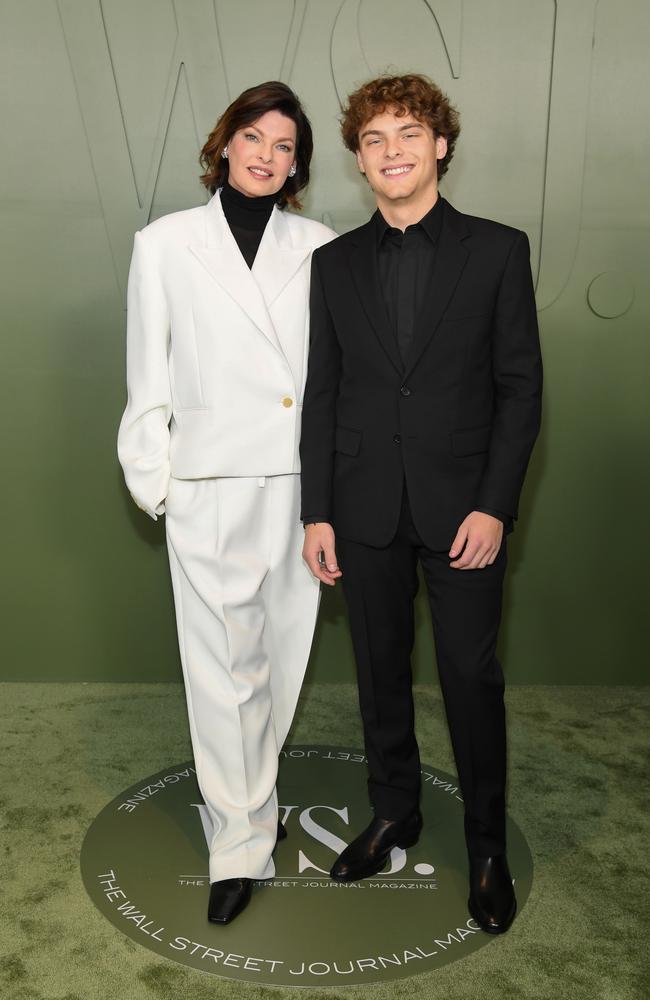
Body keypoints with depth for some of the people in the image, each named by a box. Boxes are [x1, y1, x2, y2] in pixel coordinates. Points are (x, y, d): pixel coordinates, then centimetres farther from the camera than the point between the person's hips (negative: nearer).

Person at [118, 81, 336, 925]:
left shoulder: (319, 248, 6)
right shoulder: (166, 245, 4)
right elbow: (149, 376, 5)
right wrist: (154, 476, 1)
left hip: (301, 484, 2)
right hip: (211, 486, -2)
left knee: (280, 655, 12)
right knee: (225, 664, 1)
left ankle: (248, 790, 36)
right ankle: (242, 840, 15)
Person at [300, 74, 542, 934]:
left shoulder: (497, 249, 0)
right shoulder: (335, 262, 7)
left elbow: (521, 385, -3)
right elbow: (322, 393, 6)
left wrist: (495, 506, -11)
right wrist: (317, 512, 1)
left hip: (462, 506, -2)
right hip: (367, 508, 3)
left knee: (472, 676, 4)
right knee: (382, 670, 13)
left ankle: (488, 844, 23)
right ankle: (394, 813, 34)